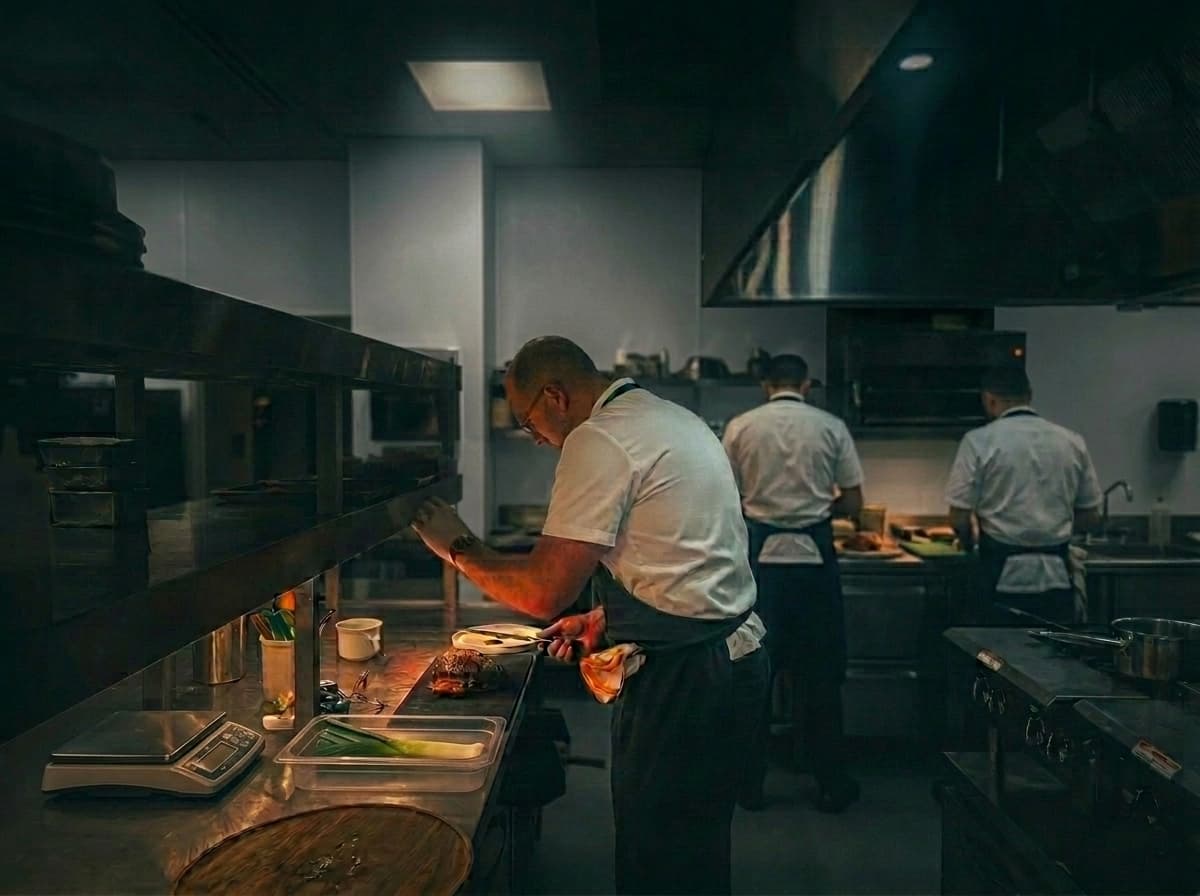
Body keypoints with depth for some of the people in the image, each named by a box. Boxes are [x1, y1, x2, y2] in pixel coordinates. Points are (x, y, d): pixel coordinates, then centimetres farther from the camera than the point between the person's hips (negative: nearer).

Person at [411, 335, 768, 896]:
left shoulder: (598, 441, -18)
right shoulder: (670, 418, 13)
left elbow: (543, 593, -21)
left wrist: (458, 548, -5)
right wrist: (606, 616, 17)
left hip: (682, 677, -10)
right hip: (729, 653, 10)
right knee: (692, 850, 23)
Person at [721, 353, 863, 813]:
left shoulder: (740, 427, 1)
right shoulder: (831, 427, 1)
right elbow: (852, 504, 3)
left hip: (759, 555, 0)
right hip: (813, 555, 0)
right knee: (819, 672, 10)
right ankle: (831, 783, 19)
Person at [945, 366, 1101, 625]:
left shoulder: (979, 441, -6)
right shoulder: (1071, 441, 6)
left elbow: (959, 519, -7)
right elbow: (1088, 519, 11)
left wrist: (968, 543, 13)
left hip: (1004, 577, -3)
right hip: (1057, 577, 4)